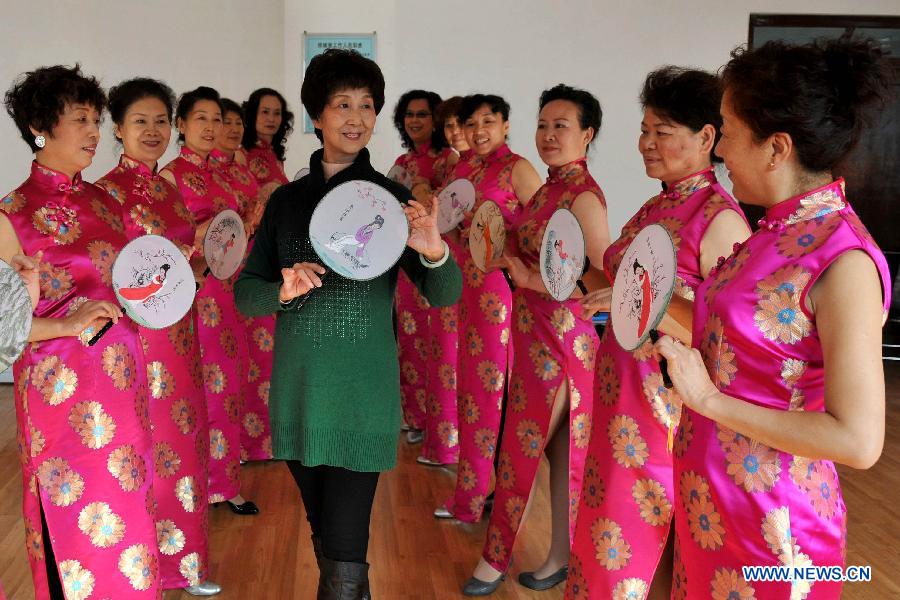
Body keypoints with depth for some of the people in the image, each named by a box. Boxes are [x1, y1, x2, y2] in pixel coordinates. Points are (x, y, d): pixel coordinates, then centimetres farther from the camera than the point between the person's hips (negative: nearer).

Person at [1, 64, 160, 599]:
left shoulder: (104, 203, 9)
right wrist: (65, 325, -22)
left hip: (123, 377, 6)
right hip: (62, 387, -6)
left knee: (127, 506, 12)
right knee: (78, 520, 3)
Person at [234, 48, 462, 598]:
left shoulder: (391, 197, -3)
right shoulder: (287, 199, 6)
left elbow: (445, 295, -7)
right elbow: (246, 292, 6)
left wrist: (434, 251, -28)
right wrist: (284, 291, -16)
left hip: (362, 393, -3)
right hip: (297, 389, 4)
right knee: (323, 532, 19)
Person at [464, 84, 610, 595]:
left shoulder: (584, 196, -17)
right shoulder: (551, 187, 10)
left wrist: (531, 280, -21)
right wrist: (507, 250, 4)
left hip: (563, 336, -8)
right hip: (534, 331, 9)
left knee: (525, 447, 3)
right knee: (559, 448, 15)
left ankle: (496, 559, 18)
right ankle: (561, 556, 27)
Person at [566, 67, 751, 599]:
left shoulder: (720, 219, -15)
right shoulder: (655, 207, 10)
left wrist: (643, 306, -26)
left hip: (672, 406, -8)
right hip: (623, 396, 8)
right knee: (620, 527, 17)